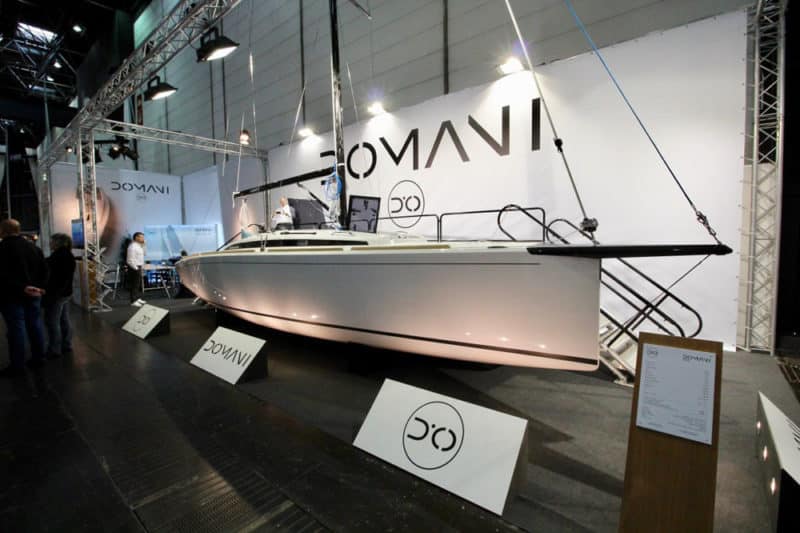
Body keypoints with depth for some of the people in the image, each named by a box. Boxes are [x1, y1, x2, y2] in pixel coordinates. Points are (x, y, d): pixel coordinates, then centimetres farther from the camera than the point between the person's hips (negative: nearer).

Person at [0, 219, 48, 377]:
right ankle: (38, 358, 19)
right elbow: (44, 269, 8)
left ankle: (18, 365, 6)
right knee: (35, 325, 12)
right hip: (33, 294, 6)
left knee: (16, 329, -1)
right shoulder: (33, 246, 8)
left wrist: (21, 288, -20)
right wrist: (41, 286, 3)